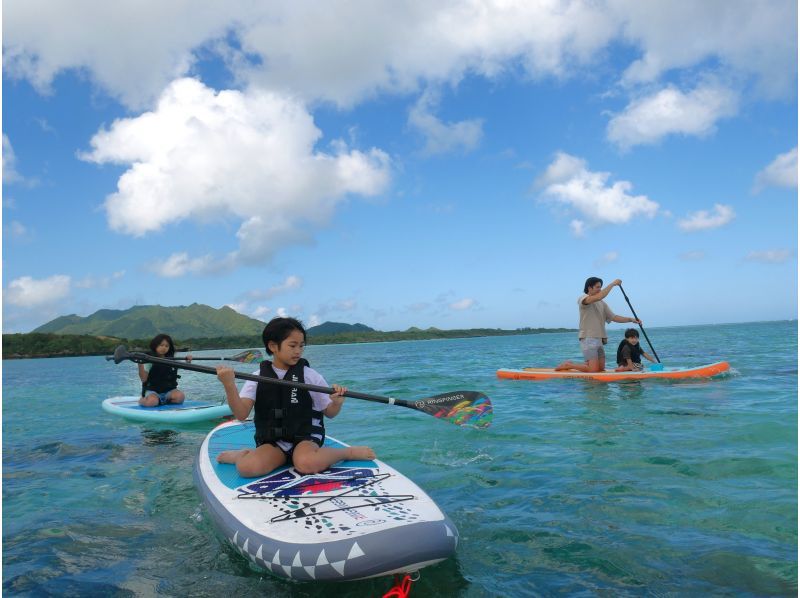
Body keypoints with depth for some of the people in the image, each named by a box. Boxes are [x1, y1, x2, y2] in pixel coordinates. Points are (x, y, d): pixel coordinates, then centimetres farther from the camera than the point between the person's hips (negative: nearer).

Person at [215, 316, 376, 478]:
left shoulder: (311, 376, 0)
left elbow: (330, 413, 6)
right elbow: (241, 415, -9)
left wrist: (337, 403, -18)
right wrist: (229, 386, -23)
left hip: (305, 439, -1)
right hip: (272, 443, 1)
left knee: (307, 464, -35)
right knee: (247, 468, -29)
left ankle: (348, 452, -10)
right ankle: (243, 455, 5)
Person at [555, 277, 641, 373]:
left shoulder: (602, 304, 17)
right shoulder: (582, 298, -6)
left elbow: (614, 317, 13)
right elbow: (599, 297, -24)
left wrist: (631, 319, 0)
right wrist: (613, 284, -16)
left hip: (599, 339, 8)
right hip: (588, 338, -8)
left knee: (601, 368, 6)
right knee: (594, 369, -15)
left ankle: (572, 365, 19)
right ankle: (568, 365, 3)